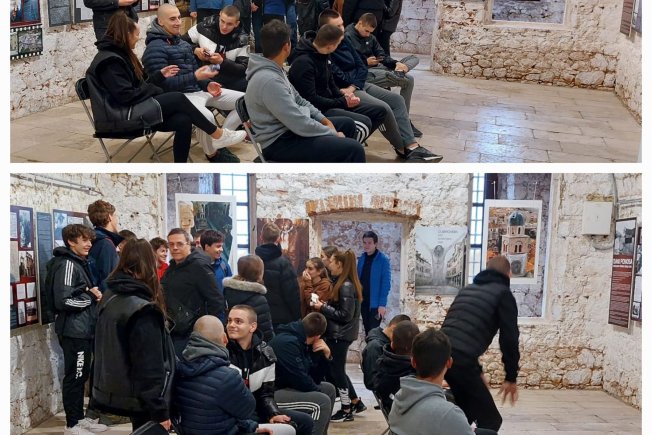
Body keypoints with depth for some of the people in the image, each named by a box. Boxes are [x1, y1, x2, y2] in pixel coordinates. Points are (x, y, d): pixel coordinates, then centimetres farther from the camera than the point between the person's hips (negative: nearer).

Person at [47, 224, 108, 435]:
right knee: (74, 376, -2)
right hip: (73, 330, -9)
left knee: (82, 375, 15)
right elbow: (63, 300, -24)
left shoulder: (81, 263, 15)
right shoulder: (67, 264, -15)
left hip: (84, 329, 9)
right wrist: (91, 296, -12)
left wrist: (93, 295, 5)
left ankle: (80, 418, 25)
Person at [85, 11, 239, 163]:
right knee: (178, 98, -18)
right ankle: (216, 133, -5)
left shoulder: (120, 54, 17)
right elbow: (126, 95, -21)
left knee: (183, 121, -16)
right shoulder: (109, 60, -14)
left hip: (134, 110, 9)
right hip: (120, 117, -9)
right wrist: (154, 90, -9)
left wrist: (160, 75, 10)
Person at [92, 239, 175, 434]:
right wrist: (159, 411, -19)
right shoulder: (143, 310, -22)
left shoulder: (110, 297, 4)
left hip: (114, 392, 9)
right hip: (139, 398, -9)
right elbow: (150, 366, -23)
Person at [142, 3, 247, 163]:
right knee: (207, 117, -39)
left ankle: (219, 141, -2)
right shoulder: (155, 48, -10)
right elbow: (164, 84, -18)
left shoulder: (182, 42, 17)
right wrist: (196, 77, -26)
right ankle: (213, 152, -9)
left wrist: (207, 84, 4)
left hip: (199, 89, 9)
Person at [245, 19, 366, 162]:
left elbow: (298, 100, 18)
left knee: (348, 124, 22)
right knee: (354, 149, -20)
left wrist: (323, 119, 5)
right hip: (280, 142, -11)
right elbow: (301, 125, -27)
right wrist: (333, 134, -13)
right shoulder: (269, 80, -28)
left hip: (289, 128, 11)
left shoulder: (273, 70, 6)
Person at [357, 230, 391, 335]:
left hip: (375, 303, -5)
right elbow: (358, 279, 12)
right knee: (367, 330, 14)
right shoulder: (361, 258, 6)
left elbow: (386, 283, -13)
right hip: (363, 301, 6)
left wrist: (382, 304, -18)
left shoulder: (383, 259, -11)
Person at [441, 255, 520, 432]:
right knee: (490, 419, 4)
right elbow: (509, 338, 2)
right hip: (460, 359, -7)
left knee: (465, 412, 27)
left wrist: (477, 370, 35)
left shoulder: (467, 289, 29)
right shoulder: (503, 293, 9)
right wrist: (511, 378, 12)